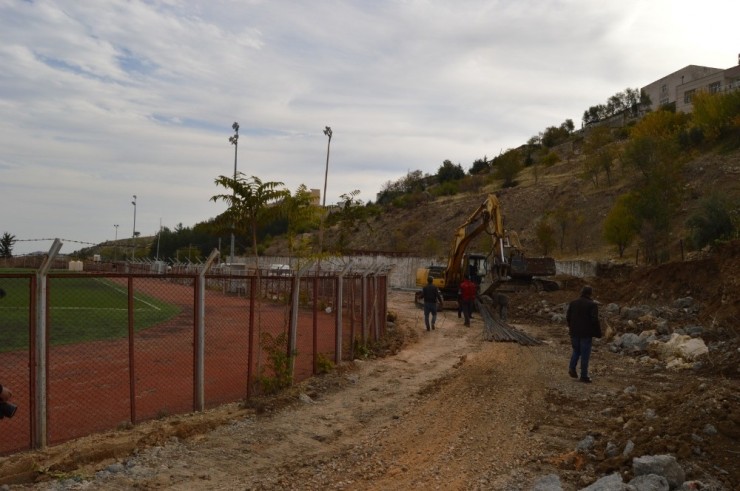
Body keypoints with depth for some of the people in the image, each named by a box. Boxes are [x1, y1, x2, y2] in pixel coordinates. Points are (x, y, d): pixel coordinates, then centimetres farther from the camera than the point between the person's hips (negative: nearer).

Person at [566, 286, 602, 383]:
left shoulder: (573, 303, 3)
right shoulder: (593, 305, -9)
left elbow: (568, 317, 4)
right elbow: (595, 320, -16)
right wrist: (598, 334, -5)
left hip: (574, 332, 4)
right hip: (586, 333, -4)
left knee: (576, 350, 20)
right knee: (585, 354, 4)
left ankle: (572, 368, 2)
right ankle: (584, 376, 8)